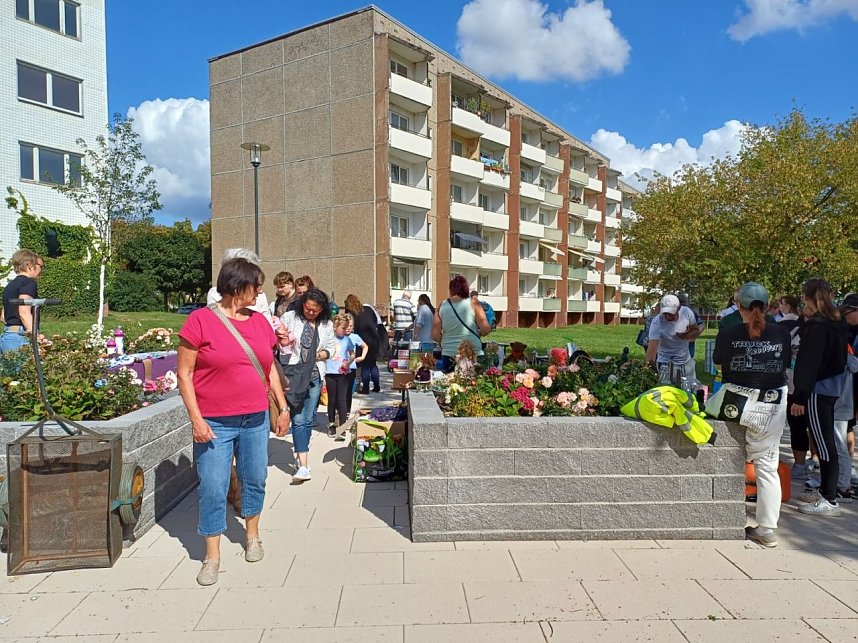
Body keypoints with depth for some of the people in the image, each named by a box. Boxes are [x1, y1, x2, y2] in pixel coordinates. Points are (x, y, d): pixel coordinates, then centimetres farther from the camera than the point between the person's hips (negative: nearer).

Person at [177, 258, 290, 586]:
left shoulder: (260, 321, 6)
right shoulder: (201, 320, -9)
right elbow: (184, 374, -8)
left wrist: (283, 407, 12)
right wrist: (196, 418, -13)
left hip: (256, 420, 5)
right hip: (215, 424, -4)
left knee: (255, 480, 14)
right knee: (213, 489, 2)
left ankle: (252, 536, 37)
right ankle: (212, 556, 19)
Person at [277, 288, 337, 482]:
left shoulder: (326, 325, 9)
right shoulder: (289, 317, 0)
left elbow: (332, 346, 17)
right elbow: (272, 338, 6)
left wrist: (322, 354, -3)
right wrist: (279, 336, -17)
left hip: (315, 376, 4)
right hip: (293, 373, -4)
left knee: (309, 419, 11)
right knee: (299, 419, -9)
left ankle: (301, 456, 30)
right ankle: (303, 466, -11)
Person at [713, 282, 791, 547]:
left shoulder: (728, 335, -8)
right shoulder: (782, 334, -2)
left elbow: (717, 360, 7)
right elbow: (786, 364, 9)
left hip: (738, 402, -3)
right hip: (773, 405, 3)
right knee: (768, 465, 8)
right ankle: (767, 530, 14)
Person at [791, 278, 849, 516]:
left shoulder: (817, 326, -17)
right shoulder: (835, 323, 11)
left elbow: (809, 363, -20)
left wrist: (800, 397, -18)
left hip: (818, 390, -10)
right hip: (831, 388, 10)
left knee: (825, 444, -4)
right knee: (826, 441, 17)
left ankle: (830, 500, 2)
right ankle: (825, 490, 28)